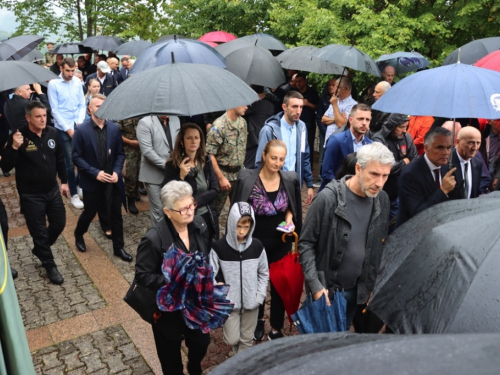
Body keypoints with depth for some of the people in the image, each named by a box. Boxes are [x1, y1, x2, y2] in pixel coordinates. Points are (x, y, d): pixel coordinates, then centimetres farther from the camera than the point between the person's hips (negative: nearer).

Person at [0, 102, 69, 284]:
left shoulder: (52, 133, -4)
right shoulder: (18, 137, -17)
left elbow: (60, 159, 10)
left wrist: (64, 181, 12)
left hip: (52, 190, 5)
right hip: (31, 195, -4)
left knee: (59, 223, 16)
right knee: (39, 231, 7)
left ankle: (40, 249, 44)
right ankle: (49, 265, 26)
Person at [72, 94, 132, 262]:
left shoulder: (115, 128, -1)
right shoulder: (81, 130, -10)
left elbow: (120, 154, 3)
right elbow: (76, 157, -9)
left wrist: (117, 172, -12)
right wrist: (95, 173, -18)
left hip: (112, 181, 2)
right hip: (92, 182, -2)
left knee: (116, 215, 9)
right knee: (89, 213, 16)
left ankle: (118, 248, 24)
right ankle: (78, 236, 46)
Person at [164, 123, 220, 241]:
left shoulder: (206, 161, 0)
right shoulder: (172, 165, -11)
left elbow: (215, 190, -3)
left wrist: (193, 201, -16)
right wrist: (181, 176, -26)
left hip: (208, 218, 4)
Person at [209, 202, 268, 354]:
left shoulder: (257, 246, -8)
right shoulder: (219, 247, -16)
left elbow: (264, 273, 2)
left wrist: (260, 297, -5)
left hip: (251, 302, 2)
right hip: (229, 303, -2)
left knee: (247, 339, 14)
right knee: (232, 339, 7)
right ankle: (237, 353, 43)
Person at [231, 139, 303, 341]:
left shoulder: (290, 179, -10)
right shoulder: (246, 178, -18)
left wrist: (289, 220, -12)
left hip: (281, 242, 2)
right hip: (255, 240, -1)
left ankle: (276, 329, 35)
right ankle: (258, 319, 48)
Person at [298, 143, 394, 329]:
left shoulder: (382, 200, -3)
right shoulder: (329, 197, -20)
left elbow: (380, 244, 9)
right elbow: (306, 243, -14)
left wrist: (373, 285, 9)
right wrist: (316, 286, -18)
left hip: (357, 289, 5)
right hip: (327, 288, -4)